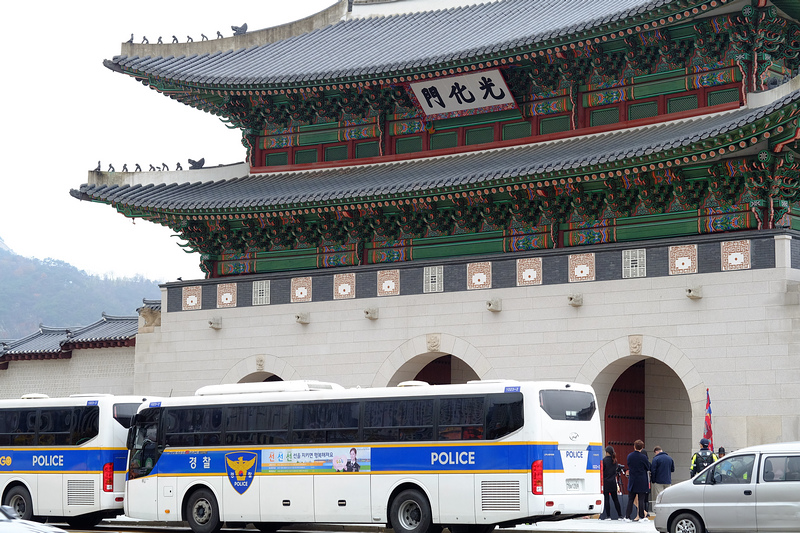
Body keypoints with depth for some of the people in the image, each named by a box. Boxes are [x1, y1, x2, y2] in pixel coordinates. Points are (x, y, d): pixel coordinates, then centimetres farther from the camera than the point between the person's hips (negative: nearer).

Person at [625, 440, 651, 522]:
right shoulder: (643, 457, -13)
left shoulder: (629, 456, -2)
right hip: (642, 481, -3)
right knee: (641, 499, 3)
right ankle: (641, 516, 4)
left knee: (630, 499, 8)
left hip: (632, 481, 3)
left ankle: (627, 516, 8)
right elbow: (648, 468, -2)